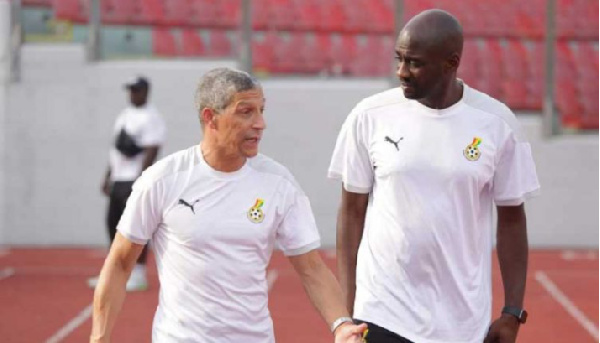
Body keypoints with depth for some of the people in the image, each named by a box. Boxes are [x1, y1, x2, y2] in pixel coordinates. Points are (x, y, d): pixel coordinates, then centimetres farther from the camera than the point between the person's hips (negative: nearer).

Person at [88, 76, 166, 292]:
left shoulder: (151, 118, -10)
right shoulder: (125, 115, 18)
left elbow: (152, 152, -17)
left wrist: (139, 181, -23)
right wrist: (108, 177, 18)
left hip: (137, 179, -9)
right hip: (118, 180, 9)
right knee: (113, 224, 11)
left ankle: (138, 275, -4)